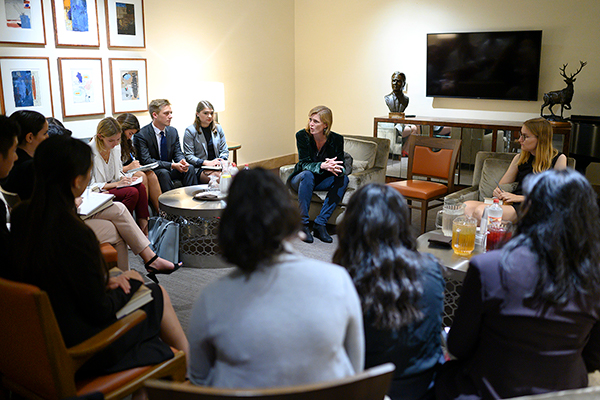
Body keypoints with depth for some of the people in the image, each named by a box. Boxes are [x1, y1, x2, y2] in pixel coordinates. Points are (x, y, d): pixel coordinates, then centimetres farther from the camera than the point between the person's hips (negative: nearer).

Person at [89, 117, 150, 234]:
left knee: (141, 187, -20)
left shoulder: (116, 146, 2)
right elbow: (91, 186, -19)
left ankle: (144, 228, -20)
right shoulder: (89, 152, -20)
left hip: (111, 184, 7)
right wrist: (116, 184, -24)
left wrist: (124, 178, -7)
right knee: (132, 192, -28)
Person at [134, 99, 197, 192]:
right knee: (163, 173, -36)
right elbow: (146, 161, -20)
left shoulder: (173, 131, 6)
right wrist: (172, 165, -28)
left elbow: (178, 153, 7)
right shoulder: (141, 135, -14)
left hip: (169, 170, 5)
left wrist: (182, 161, -20)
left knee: (190, 168, -20)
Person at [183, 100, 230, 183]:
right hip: (199, 169, -4)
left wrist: (221, 160, -5)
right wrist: (207, 163, -16)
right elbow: (188, 156, -4)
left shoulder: (218, 128, 16)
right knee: (218, 176, -37)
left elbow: (225, 151, 18)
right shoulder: (190, 131, 1)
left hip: (217, 167, 4)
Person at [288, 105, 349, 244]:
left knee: (343, 179, -25)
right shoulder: (302, 135, -16)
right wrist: (322, 166, -43)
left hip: (323, 181, 2)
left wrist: (336, 168, -38)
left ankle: (320, 223, -26)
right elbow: (304, 164, -22)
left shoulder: (337, 139, -12)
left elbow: (341, 166, -12)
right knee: (307, 174, -35)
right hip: (301, 179, -2)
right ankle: (303, 224, -30)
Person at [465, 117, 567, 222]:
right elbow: (501, 185, 24)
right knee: (466, 206, -26)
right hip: (512, 203, 5)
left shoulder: (559, 158, 5)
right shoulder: (520, 158, 21)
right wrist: (498, 191, -2)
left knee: (481, 211, -33)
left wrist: (518, 198, -12)